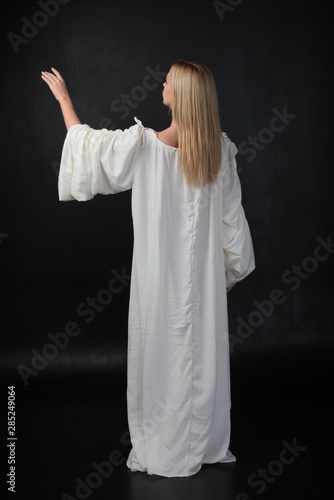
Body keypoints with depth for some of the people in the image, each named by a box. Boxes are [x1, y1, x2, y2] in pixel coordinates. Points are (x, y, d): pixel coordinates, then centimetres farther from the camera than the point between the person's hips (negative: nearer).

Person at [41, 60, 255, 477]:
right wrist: (232, 268, 14)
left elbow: (86, 142, 0)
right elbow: (232, 217, 2)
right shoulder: (221, 149, -5)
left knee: (160, 354, 9)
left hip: (160, 274, -3)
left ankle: (160, 451, 23)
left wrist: (63, 97, 15)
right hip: (204, 274, 4)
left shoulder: (143, 145, -16)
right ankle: (206, 445, 29)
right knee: (202, 353, 14)